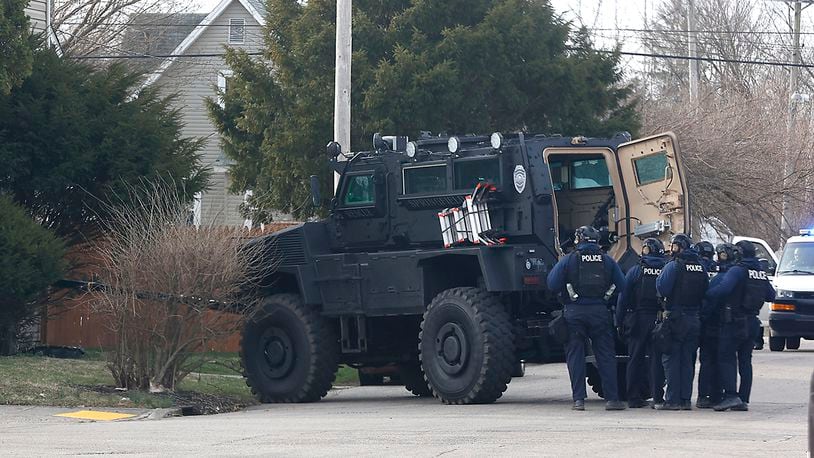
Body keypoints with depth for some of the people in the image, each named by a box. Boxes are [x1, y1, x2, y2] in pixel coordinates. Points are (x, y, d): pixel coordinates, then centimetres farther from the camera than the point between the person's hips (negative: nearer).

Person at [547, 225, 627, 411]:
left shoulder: (569, 260, -1)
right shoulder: (607, 260, 6)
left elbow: (552, 284, -4)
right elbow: (622, 285, 7)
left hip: (575, 312, -1)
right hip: (600, 312, 2)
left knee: (575, 355, 4)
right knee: (606, 355, 6)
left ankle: (579, 399, -1)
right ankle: (612, 398, 3)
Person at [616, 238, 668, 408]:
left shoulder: (636, 271, -3)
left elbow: (623, 298, -4)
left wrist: (619, 322, 0)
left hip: (638, 320, -1)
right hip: (659, 322, 1)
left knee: (635, 358, 7)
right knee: (657, 359, 5)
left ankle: (633, 397, 6)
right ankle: (657, 396, 1)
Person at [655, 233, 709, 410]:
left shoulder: (673, 266, -12)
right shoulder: (700, 267, 7)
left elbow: (662, 289, -17)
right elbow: (706, 291, 10)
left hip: (676, 318, -6)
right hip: (694, 319, 6)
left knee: (671, 359, -1)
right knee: (687, 361, 10)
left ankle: (672, 399, -5)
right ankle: (685, 399, 9)